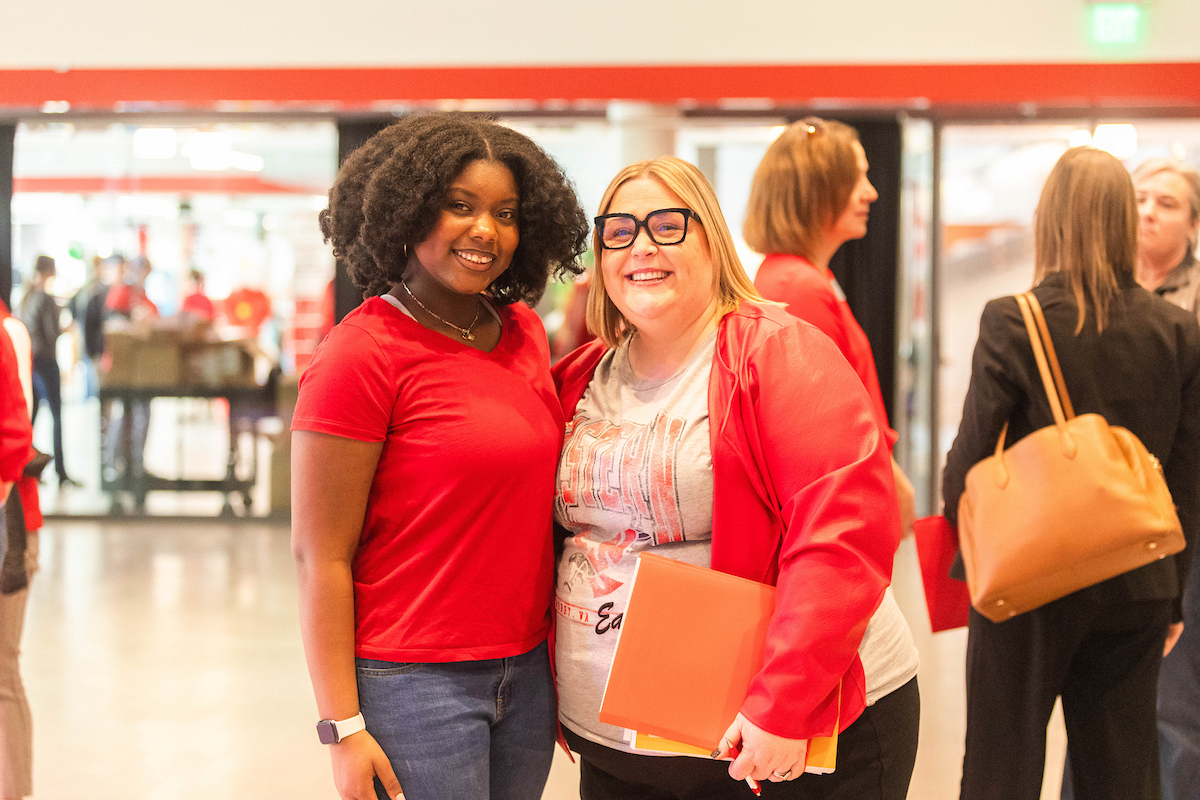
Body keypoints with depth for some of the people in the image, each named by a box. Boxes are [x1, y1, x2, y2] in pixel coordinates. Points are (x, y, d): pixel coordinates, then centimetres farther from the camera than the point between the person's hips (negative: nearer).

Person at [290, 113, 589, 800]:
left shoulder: (524, 332, 7)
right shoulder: (363, 352, -12)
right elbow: (320, 557, -13)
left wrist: (563, 665, 13)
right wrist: (344, 729, -15)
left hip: (528, 674, 6)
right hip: (413, 684, -6)